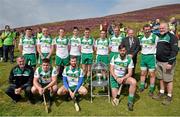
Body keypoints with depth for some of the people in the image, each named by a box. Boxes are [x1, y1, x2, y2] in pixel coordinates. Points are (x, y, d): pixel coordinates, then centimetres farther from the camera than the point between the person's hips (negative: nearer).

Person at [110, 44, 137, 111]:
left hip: (124, 77, 1)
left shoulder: (129, 59, -10)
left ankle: (130, 102, -16)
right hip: (114, 77, -1)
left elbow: (130, 73, -10)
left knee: (134, 82, -31)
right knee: (114, 98, -6)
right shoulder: (114, 58, -9)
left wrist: (122, 78, -26)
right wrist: (116, 78, -21)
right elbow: (111, 70, -8)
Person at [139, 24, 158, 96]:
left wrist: (155, 55, -11)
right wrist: (143, 52, 10)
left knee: (152, 74, 3)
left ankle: (151, 90, 15)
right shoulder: (141, 38, 8)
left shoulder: (155, 37, -10)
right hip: (143, 56, 5)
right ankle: (142, 87, 27)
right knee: (143, 73, 13)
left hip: (151, 57, -5)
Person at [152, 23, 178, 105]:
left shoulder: (171, 37, -9)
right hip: (159, 62, 7)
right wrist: (156, 60, 17)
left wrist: (170, 63, -21)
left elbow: (175, 50, -16)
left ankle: (169, 97, 13)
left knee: (168, 80, 0)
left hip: (167, 62, -7)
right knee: (161, 79, 14)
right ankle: (161, 93, 26)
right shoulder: (159, 37, 15)